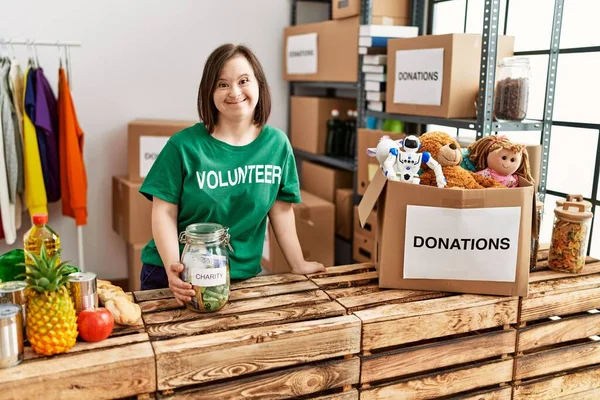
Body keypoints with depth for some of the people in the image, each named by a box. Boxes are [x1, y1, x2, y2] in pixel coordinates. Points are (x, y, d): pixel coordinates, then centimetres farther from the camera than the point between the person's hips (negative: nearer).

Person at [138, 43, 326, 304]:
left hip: (243, 277, 2)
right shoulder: (184, 145, -11)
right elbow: (165, 211, -10)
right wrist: (172, 267, -22)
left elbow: (280, 210, 3)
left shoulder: (276, 144, -3)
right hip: (180, 278, -1)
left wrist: (298, 265, 4)